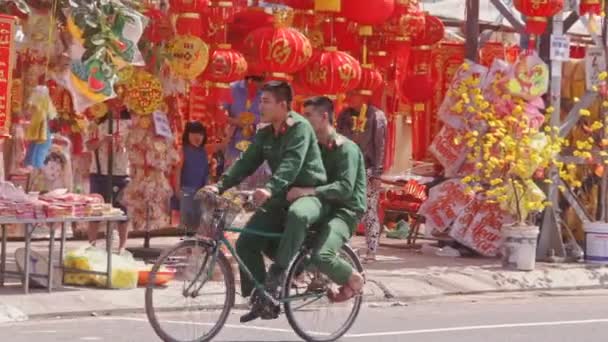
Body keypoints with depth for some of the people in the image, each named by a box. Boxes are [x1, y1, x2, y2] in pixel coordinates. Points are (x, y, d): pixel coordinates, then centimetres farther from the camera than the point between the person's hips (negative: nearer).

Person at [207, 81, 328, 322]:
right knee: (246, 242, -4)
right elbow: (246, 162, 3)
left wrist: (270, 189, -47)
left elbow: (291, 164, -31)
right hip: (284, 196, 8)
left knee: (297, 214, -43)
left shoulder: (300, 127, -16)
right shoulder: (265, 135, 7)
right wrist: (220, 186, -12)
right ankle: (262, 300, 8)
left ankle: (278, 271, -29)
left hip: (310, 193, -8)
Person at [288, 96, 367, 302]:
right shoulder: (314, 146, 14)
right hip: (323, 207, 8)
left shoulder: (346, 148, -13)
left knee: (321, 256, -30)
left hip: (345, 211, -8)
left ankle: (354, 280, 0)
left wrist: (309, 191, -36)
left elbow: (345, 187, -25)